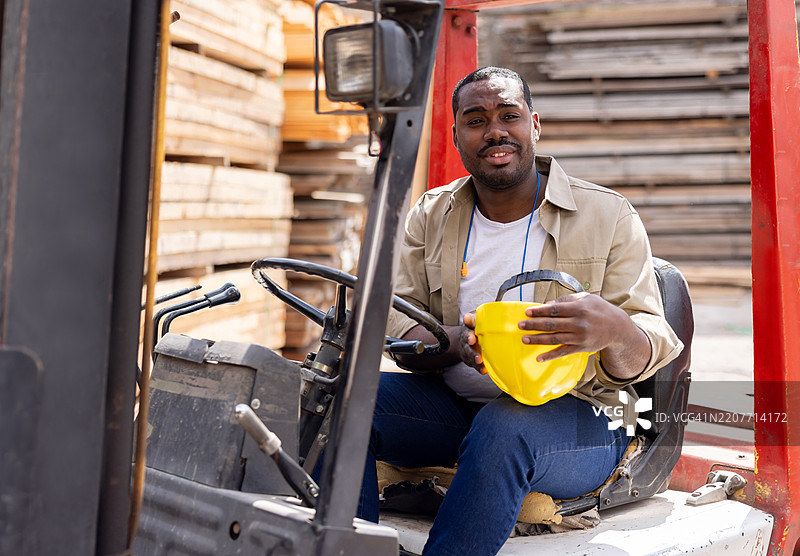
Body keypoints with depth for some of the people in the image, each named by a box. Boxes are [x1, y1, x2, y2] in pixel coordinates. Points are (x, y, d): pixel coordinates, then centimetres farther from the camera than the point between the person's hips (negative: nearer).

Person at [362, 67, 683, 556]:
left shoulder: (608, 216, -1)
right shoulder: (431, 214, 9)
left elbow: (652, 348, -6)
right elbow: (395, 324, 2)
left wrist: (612, 329, -32)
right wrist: (455, 343, -22)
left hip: (574, 413, -3)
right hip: (453, 404, 4)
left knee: (504, 428, -37)